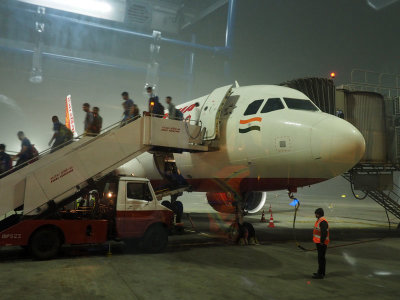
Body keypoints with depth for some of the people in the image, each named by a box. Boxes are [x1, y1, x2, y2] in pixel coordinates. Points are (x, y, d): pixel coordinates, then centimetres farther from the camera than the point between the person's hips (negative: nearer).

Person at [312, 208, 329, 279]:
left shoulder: (323, 222, -19)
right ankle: (321, 272, 26)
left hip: (321, 243, -10)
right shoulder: (319, 220, 14)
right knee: (321, 257, 16)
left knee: (321, 258, -6)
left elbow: (324, 233, -26)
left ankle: (320, 274, -1)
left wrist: (322, 242, -24)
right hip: (318, 242, 10)